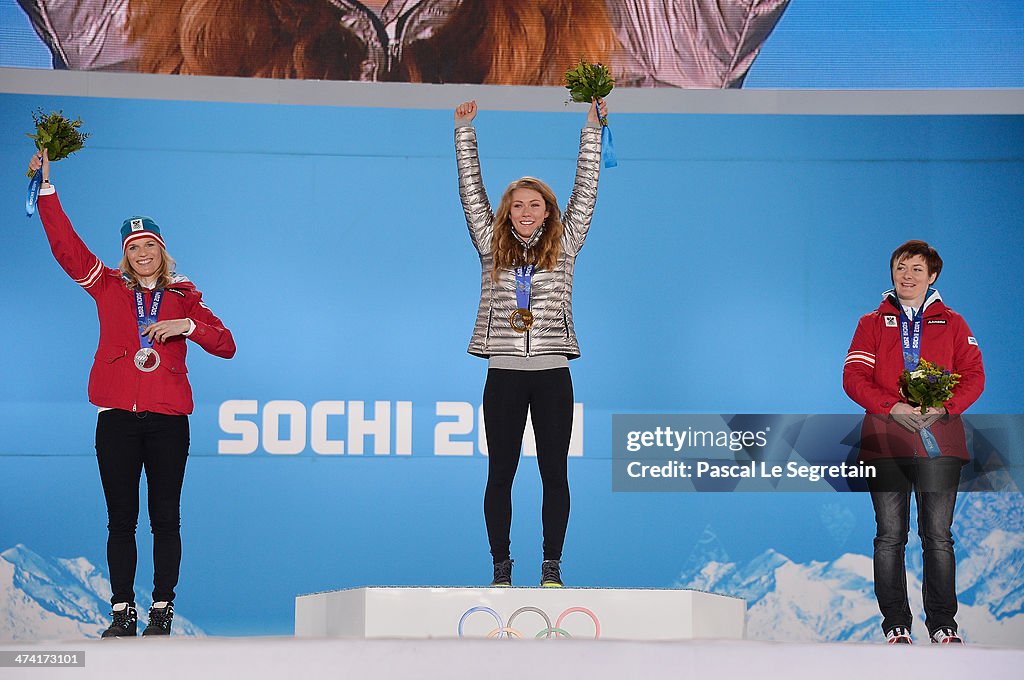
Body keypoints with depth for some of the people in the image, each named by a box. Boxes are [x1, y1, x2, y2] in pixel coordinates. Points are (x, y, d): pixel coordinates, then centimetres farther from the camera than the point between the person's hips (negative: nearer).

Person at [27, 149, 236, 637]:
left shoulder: (184, 297, 10)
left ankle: (162, 610, 6)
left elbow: (226, 346, 6)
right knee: (121, 519, 1)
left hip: (168, 419, 0)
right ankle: (123, 612, 6)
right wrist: (46, 189, -3)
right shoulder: (108, 287, 10)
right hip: (117, 418, 0)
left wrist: (187, 326, -10)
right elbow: (64, 245, 3)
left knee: (166, 518, 0)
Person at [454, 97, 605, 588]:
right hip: (504, 373, 0)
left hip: (552, 373, 0)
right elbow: (471, 192, 8)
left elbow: (585, 191, 7)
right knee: (500, 473, 2)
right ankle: (501, 566, 8)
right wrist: (465, 129, 5)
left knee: (555, 472, 2)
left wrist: (592, 128, 4)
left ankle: (552, 566, 8)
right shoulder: (492, 247, 9)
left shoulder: (563, 247, 8)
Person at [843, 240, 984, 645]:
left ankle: (943, 625, 6)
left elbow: (974, 376, 6)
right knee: (890, 535, -1)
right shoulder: (872, 324, 13)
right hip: (886, 441, 0)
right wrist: (892, 407, -13)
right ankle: (896, 624, 5)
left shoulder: (952, 324, 15)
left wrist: (944, 408, -11)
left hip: (939, 440, 0)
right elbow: (854, 377, 3)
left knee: (938, 535, -1)